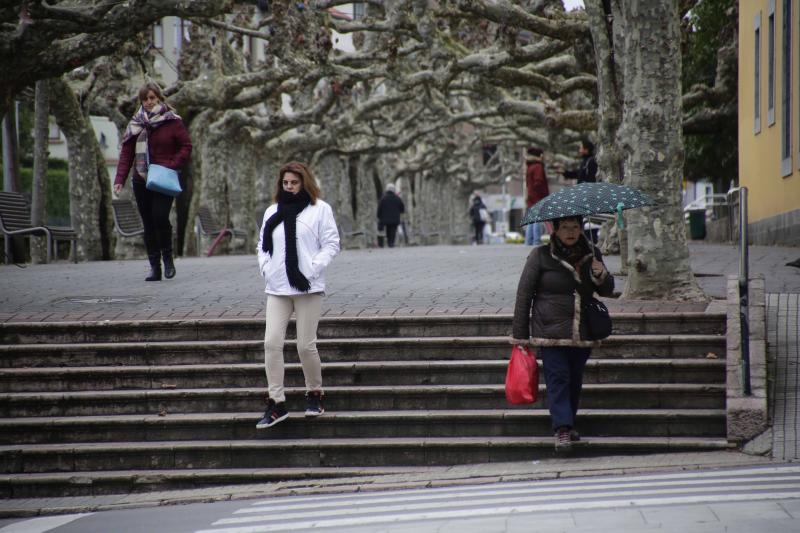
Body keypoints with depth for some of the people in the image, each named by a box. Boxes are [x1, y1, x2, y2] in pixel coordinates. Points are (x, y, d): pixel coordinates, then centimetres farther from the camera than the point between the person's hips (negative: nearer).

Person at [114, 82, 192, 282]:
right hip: (141, 181, 4)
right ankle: (154, 267, 8)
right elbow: (126, 153, 7)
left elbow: (186, 147, 0)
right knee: (148, 224, 4)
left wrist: (172, 166, -14)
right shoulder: (135, 124, 9)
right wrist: (120, 179, -4)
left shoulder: (172, 121, 0)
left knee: (160, 217, -20)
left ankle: (167, 258, 0)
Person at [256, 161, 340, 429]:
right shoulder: (272, 212, 15)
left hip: (308, 287, -4)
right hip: (277, 289, 4)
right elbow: (263, 244, 20)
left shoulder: (320, 209, 1)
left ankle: (314, 394, 21)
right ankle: (276, 403, -3)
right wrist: (265, 267, 3)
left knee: (306, 346, -2)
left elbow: (331, 244, -2)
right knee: (272, 343, -7)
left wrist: (313, 269, -11)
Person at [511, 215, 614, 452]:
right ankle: (561, 429, -16)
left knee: (575, 379, 11)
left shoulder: (591, 255, 10)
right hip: (550, 332, -4)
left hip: (582, 333, 4)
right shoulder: (541, 255, -3)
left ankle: (570, 423, 27)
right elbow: (524, 294, -2)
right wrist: (520, 334, -4)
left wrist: (601, 275, -10)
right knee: (557, 377, -13)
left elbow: (607, 291, 15)